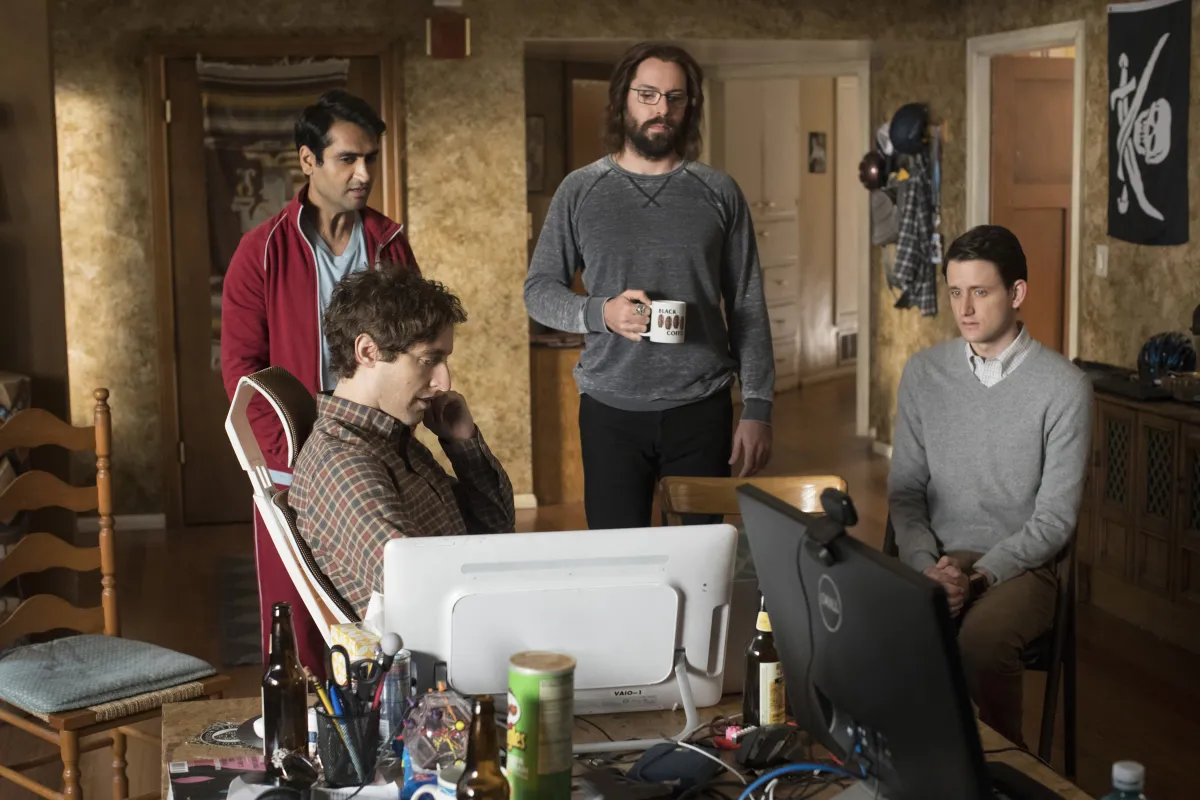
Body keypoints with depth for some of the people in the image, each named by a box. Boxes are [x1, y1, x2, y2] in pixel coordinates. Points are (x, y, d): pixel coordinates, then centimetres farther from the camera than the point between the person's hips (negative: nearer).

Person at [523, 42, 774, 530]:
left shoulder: (719, 193, 4)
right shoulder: (580, 191, 3)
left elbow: (748, 307, 4)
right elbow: (538, 289, 4)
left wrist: (757, 409, -1)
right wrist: (600, 312, -15)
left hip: (702, 410, 0)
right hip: (611, 411, 0)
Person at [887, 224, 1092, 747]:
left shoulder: (1064, 387, -6)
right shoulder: (923, 373, 7)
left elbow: (1055, 519, -7)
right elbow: (905, 489, 8)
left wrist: (977, 577, -18)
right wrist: (927, 566, -10)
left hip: (1020, 565, -3)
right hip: (934, 558, 3)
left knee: (981, 641, -36)